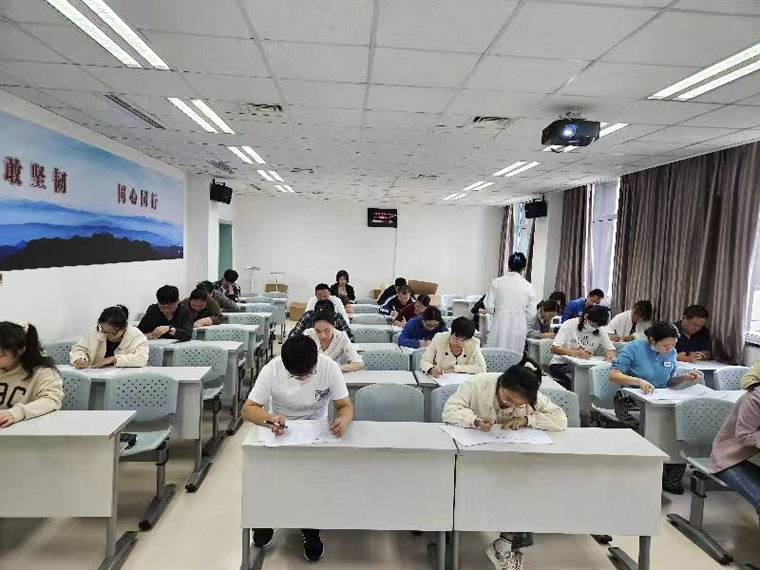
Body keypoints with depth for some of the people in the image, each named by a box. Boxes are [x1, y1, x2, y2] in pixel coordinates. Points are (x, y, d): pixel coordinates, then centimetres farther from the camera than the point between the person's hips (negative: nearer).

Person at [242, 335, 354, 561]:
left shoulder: (329, 367, -22)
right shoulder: (272, 370, -22)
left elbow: (346, 406, -16)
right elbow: (248, 409, -20)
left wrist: (343, 420, -41)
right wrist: (271, 419, -41)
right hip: (280, 431, 1)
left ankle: (310, 529, 3)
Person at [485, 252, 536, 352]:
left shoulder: (497, 282, -3)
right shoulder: (528, 286, -3)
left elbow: (489, 307, -4)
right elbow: (531, 312, 0)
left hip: (500, 326, 0)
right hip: (518, 328, 0)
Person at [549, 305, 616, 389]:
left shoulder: (600, 330, 4)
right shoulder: (569, 325, -9)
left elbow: (611, 350, 3)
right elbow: (554, 348, -17)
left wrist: (610, 354, -23)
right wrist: (576, 353, -33)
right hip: (560, 364, -4)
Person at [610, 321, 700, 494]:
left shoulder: (671, 353, 11)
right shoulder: (634, 348, -8)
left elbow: (670, 381, 21)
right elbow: (613, 375, -15)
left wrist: (684, 377, 0)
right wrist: (639, 381, -30)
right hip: (630, 402, -5)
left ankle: (672, 479, -5)